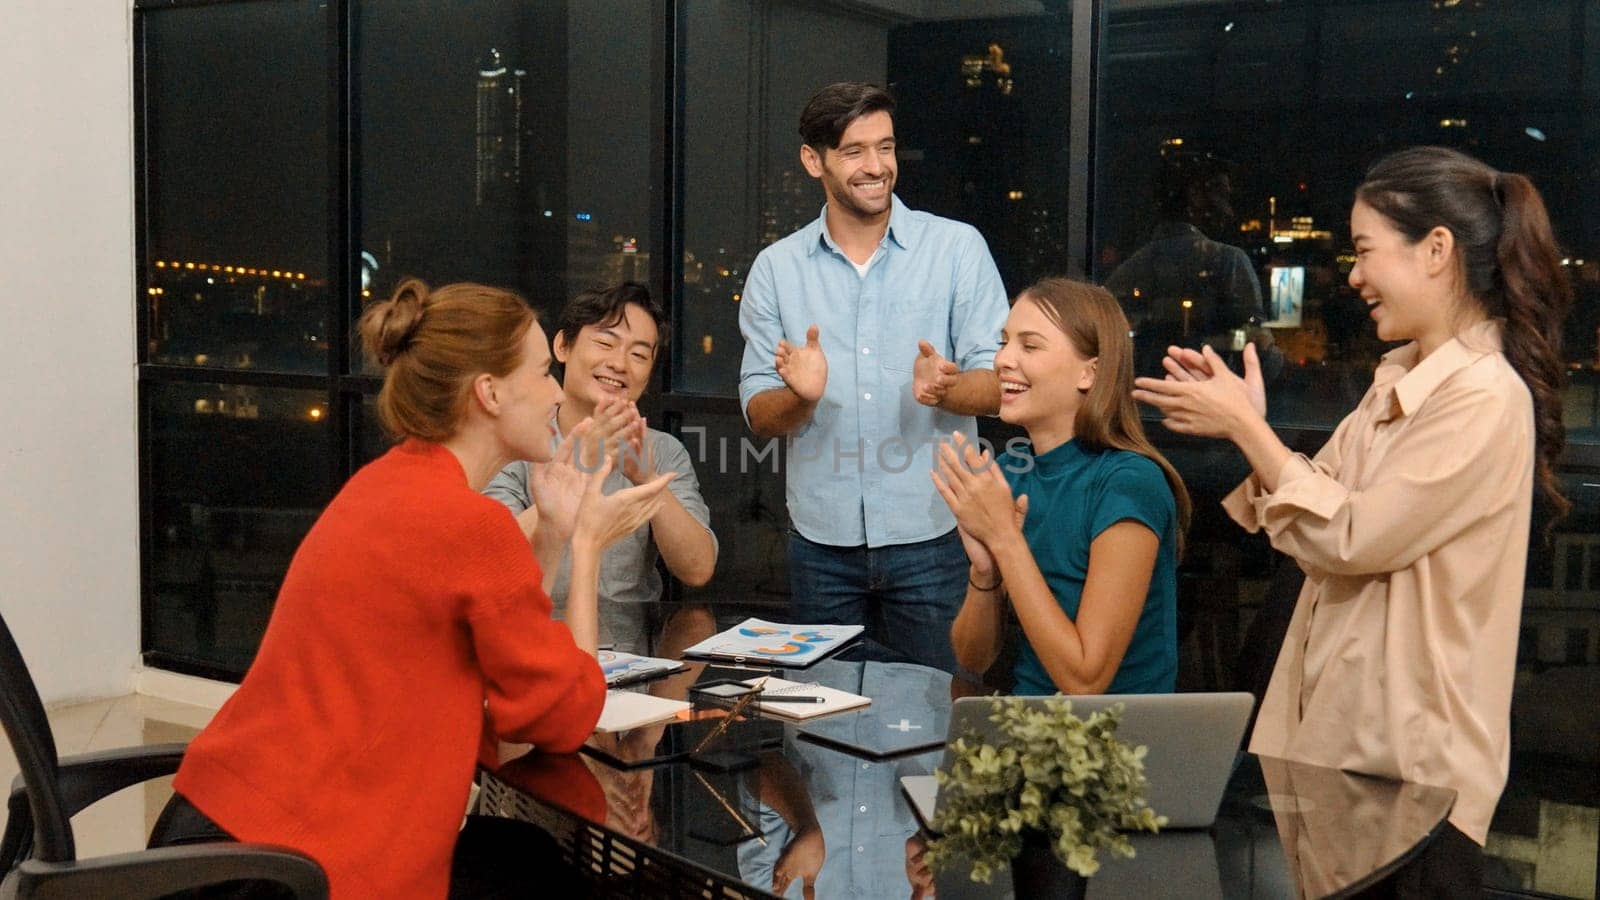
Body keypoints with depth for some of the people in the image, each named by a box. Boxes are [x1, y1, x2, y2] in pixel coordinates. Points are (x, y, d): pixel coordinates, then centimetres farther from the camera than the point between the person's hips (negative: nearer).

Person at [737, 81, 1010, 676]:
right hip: (822, 542, 2)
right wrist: (799, 396, -18)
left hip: (932, 536, -2)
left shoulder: (958, 247, 1)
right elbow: (760, 416, 4)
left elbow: (999, 383, -4)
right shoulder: (776, 268, 5)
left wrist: (945, 389, -25)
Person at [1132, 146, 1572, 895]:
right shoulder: (1401, 380, 10)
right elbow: (1323, 519, 11)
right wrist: (1246, 424, -2)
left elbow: (1348, 539, -20)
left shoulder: (1484, 399, -19)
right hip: (1336, 727, 8)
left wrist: (1246, 429, -13)